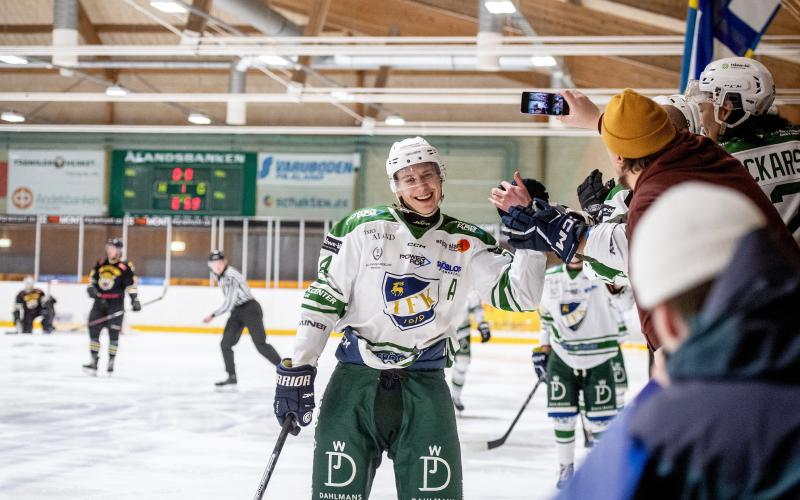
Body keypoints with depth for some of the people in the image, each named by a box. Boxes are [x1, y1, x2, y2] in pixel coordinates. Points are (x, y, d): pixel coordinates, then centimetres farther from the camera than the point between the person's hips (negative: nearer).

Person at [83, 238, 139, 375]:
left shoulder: (125, 267, -3)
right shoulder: (100, 264, 10)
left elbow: (131, 284, -4)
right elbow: (92, 279, 20)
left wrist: (134, 300, -13)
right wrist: (91, 288, 0)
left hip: (116, 305, -4)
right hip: (99, 303, 4)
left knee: (113, 333, -4)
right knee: (93, 330, 1)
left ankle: (111, 362, 4)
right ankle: (94, 361, 5)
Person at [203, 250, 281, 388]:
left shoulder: (231, 277, -24)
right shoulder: (220, 275, 5)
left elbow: (229, 304, -25)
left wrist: (213, 315, -18)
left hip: (250, 309, -9)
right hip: (237, 312, 9)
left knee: (260, 344, -12)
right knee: (225, 343, -3)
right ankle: (232, 377, 3)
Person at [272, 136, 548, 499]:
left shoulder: (466, 243, 4)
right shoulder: (362, 228, -2)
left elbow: (519, 294, -1)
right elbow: (322, 299, 0)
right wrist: (297, 368, -5)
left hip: (424, 384, 1)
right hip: (357, 377, -1)